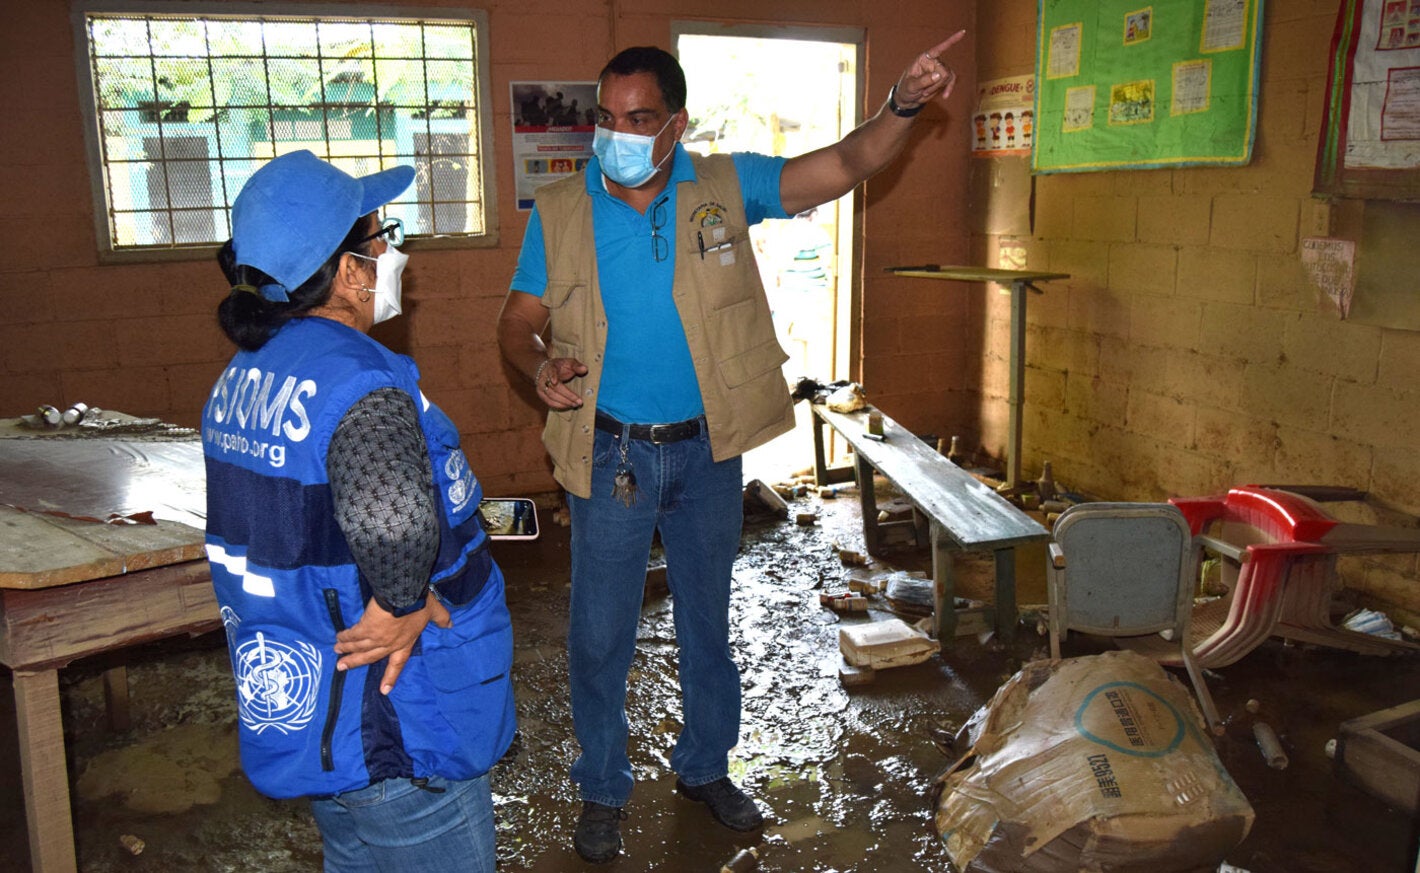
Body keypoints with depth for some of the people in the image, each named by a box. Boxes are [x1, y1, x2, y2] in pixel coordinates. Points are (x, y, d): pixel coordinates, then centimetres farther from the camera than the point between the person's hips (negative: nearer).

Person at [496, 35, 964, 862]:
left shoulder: (727, 188, -6)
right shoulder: (558, 213, -6)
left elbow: (845, 165, -12)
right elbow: (518, 320, 1)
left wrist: (903, 106, -30)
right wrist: (539, 366, -21)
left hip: (708, 451, 1)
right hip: (610, 454, -1)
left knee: (708, 620, 18)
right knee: (600, 633, 9)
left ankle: (706, 767, 41)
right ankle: (603, 789, 33)